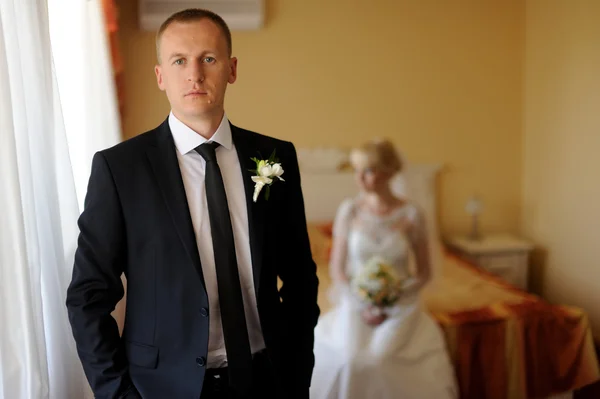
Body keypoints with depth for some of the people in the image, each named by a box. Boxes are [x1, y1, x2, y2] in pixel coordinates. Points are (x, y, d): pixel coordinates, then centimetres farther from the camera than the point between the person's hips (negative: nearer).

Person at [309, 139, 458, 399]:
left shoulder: (411, 214, -5)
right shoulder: (349, 210, -2)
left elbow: (424, 273, 1)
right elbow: (337, 268, 1)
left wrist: (391, 301, -14)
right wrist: (362, 304, -13)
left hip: (399, 307, -1)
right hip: (355, 304, 1)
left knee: (382, 359, -28)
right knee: (341, 360, -26)